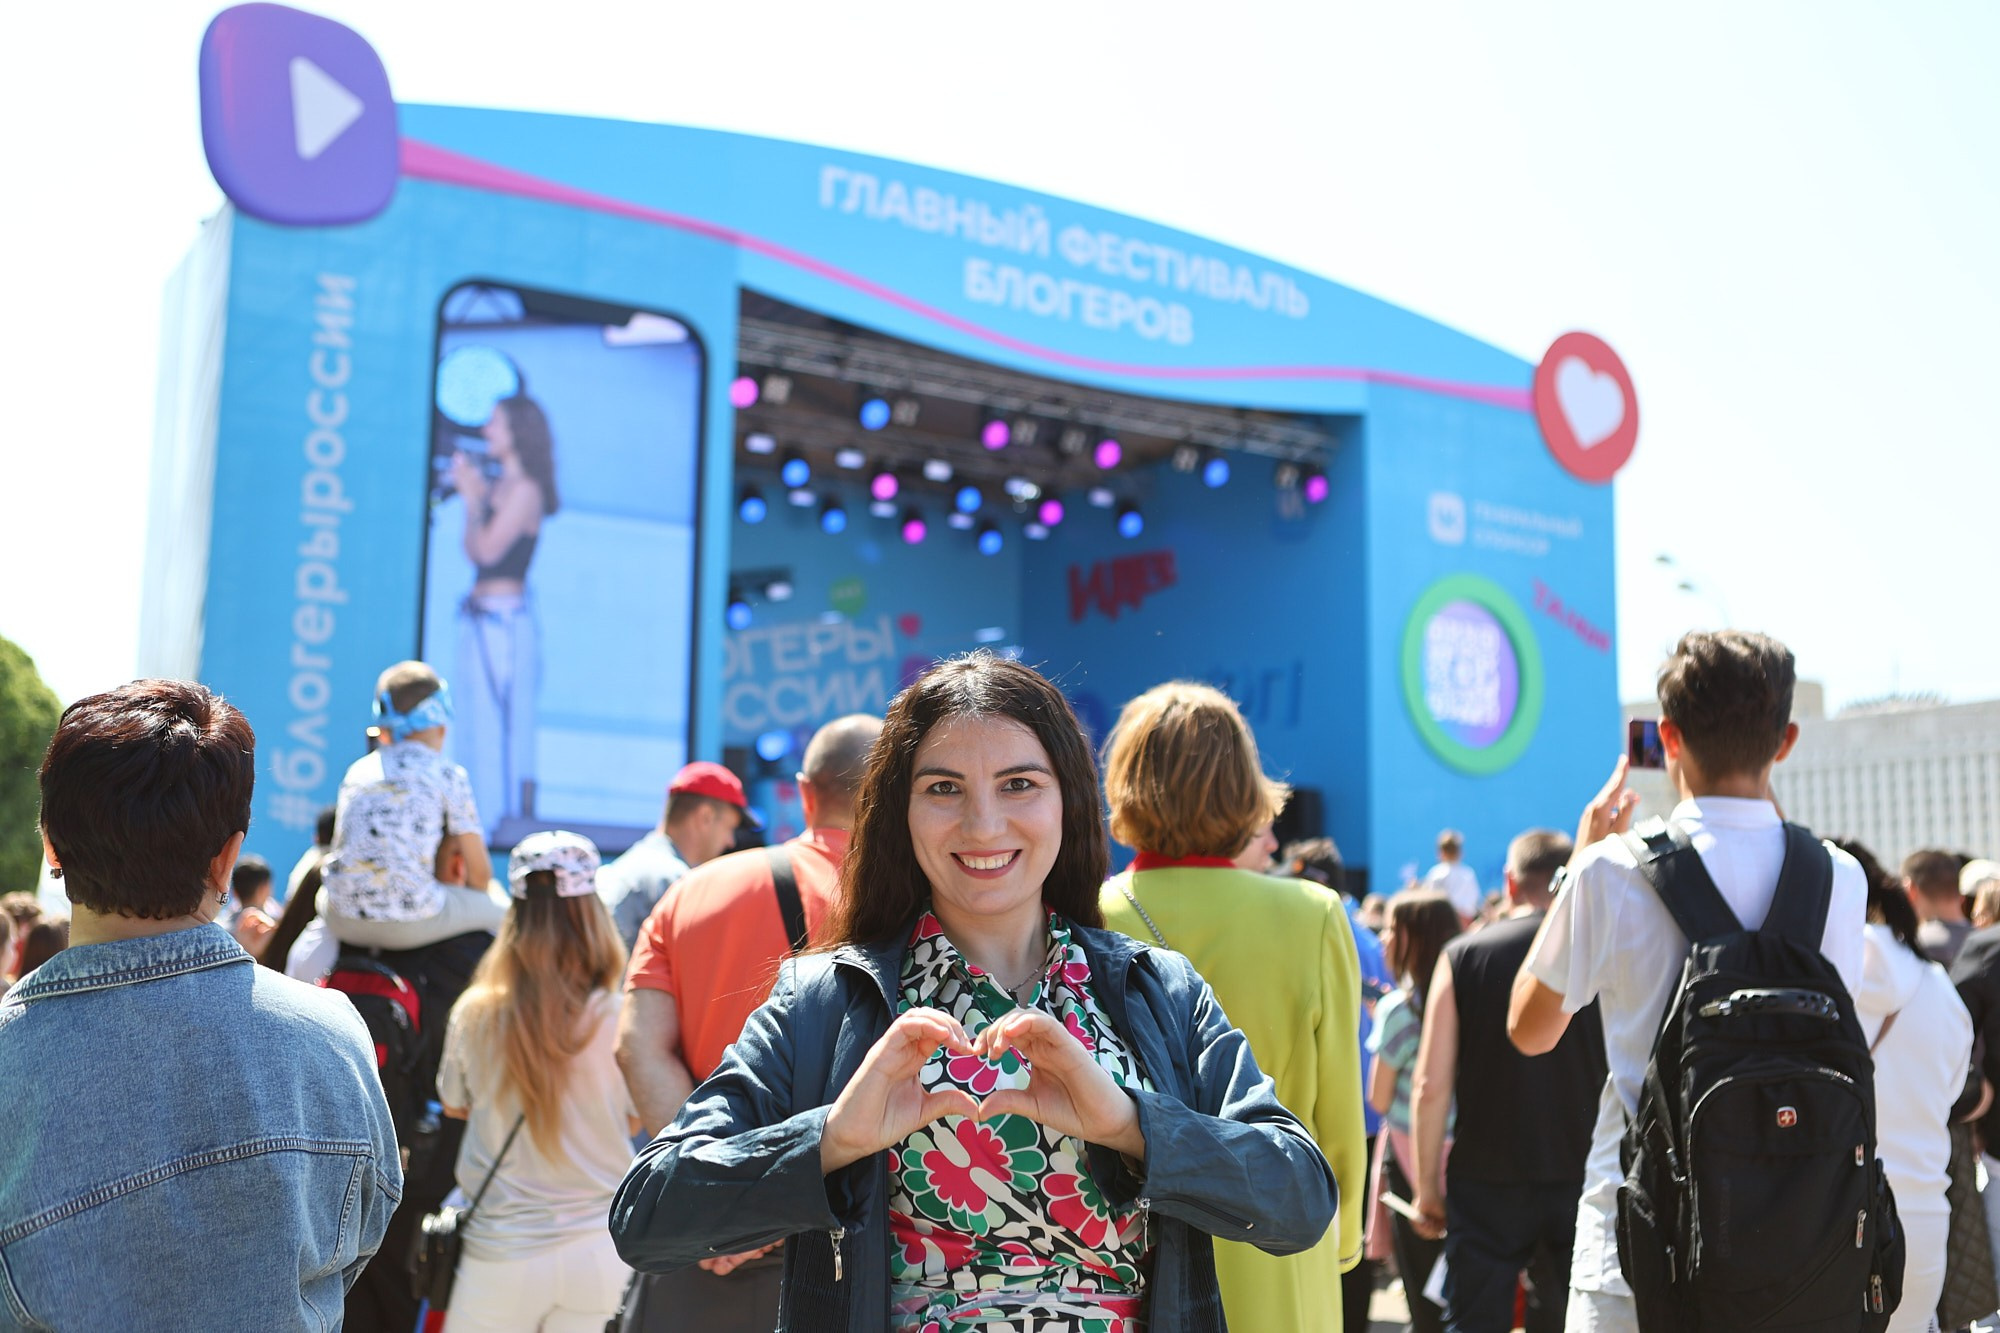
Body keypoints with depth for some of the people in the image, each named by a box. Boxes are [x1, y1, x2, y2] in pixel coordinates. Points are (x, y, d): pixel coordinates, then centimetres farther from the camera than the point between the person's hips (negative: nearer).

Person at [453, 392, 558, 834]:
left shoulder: (524, 489, -10)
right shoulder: (496, 486, 15)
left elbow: (488, 549, -15)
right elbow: (471, 551, 14)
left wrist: (472, 496, -5)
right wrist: (473, 494, 10)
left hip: (504, 616, -9)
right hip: (479, 616, 9)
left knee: (499, 722, -7)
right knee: (477, 724, 11)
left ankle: (506, 820, -3)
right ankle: (482, 819, 17)